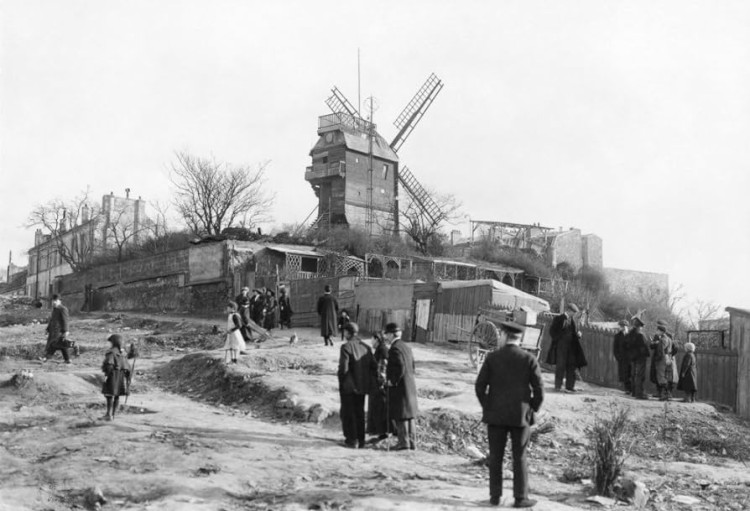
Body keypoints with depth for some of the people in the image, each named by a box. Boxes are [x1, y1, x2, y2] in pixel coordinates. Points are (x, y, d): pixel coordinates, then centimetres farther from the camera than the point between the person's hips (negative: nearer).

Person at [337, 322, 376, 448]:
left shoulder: (346, 347, -15)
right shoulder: (366, 347, 4)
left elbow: (343, 367, -20)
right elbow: (374, 367, 3)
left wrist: (341, 382, -6)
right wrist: (368, 382, 13)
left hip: (348, 386, -6)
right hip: (362, 386, 6)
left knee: (347, 413, 6)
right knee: (359, 412, 15)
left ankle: (352, 440, 5)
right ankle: (360, 440, 19)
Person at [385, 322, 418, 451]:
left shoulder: (395, 349, -16)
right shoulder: (406, 347, 12)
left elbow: (400, 367, -26)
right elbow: (413, 367, 17)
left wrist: (392, 381, -15)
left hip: (398, 387, -9)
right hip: (410, 386, 9)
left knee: (400, 416, -2)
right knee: (409, 415, 13)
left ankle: (404, 441, 0)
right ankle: (412, 441, 16)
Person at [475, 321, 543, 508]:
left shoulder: (492, 358, -5)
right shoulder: (529, 359, -5)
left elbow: (480, 386, -5)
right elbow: (539, 390, -6)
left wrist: (487, 408, 7)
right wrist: (532, 410, 7)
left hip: (496, 415, 0)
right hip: (520, 416, 0)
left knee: (495, 457, 9)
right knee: (519, 458, 8)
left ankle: (495, 496, 11)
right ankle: (520, 498, 10)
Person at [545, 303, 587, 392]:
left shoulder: (572, 320, 14)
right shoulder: (558, 319, -3)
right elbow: (552, 331, -5)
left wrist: (578, 334, 0)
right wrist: (558, 339, -13)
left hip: (572, 346, 6)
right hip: (561, 346, -6)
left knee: (571, 366, 3)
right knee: (560, 366, -1)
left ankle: (570, 386, 8)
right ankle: (558, 386, 8)